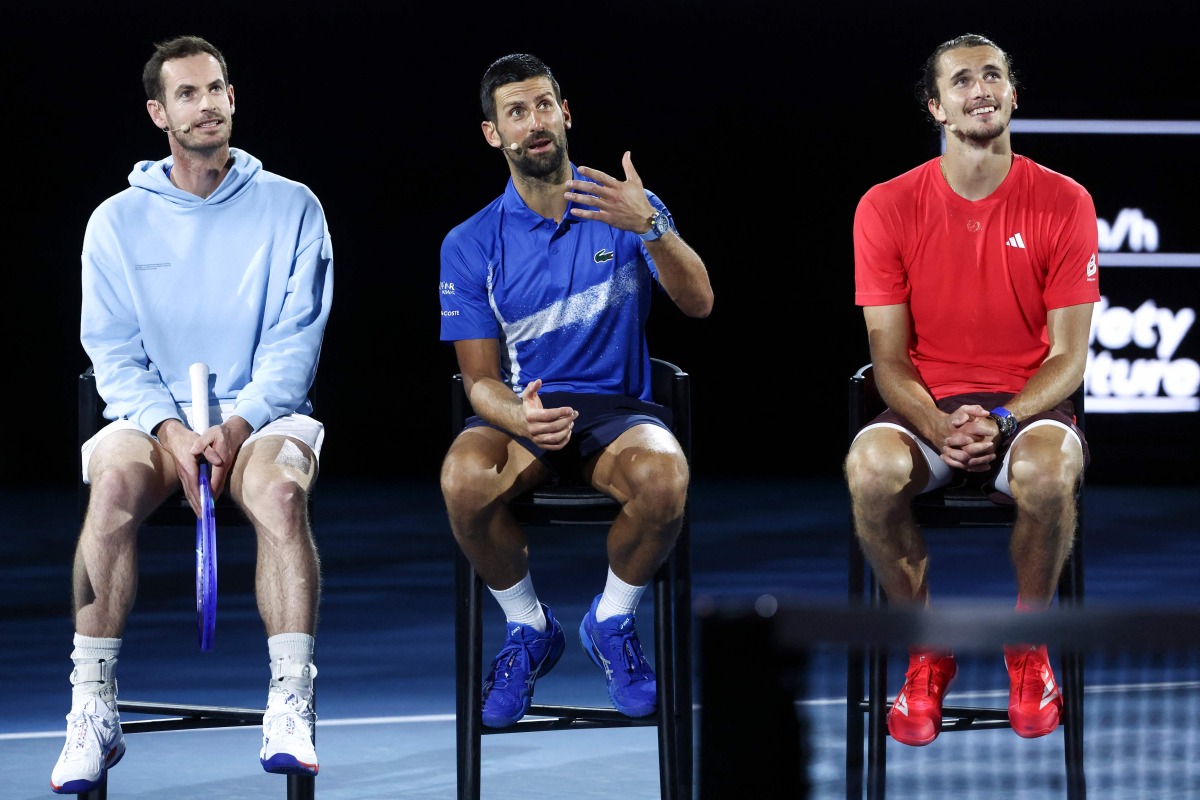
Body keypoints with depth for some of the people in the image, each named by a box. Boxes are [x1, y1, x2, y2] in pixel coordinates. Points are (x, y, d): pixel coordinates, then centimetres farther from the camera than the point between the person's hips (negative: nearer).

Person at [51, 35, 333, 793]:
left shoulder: (292, 208, 5)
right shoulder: (117, 222, 8)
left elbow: (295, 341, -2)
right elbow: (115, 355, 3)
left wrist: (237, 425, -17)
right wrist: (170, 429, -15)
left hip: (263, 414, -1)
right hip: (154, 418, 1)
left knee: (279, 489, -36)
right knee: (114, 482, -34)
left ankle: (290, 711, -38)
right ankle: (93, 717, -32)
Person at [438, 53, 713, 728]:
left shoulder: (623, 209, 2)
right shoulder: (472, 245, 3)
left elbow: (699, 303, -12)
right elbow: (481, 381, 0)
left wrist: (650, 227, -31)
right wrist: (520, 416, -24)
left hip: (617, 407, 0)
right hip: (522, 408, 1)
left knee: (664, 475, -36)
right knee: (465, 481, -34)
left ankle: (612, 621, -5)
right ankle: (529, 628, -5)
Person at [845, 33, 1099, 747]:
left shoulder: (1064, 203, -2)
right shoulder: (888, 207, -1)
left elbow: (1069, 353, -2)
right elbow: (890, 358, -1)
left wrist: (1003, 421, -20)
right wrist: (938, 428, -21)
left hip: (1028, 405, -1)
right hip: (927, 408, 1)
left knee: (1050, 465, -38)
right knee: (871, 464, -34)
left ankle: (1028, 645, -9)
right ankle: (928, 649, -9)